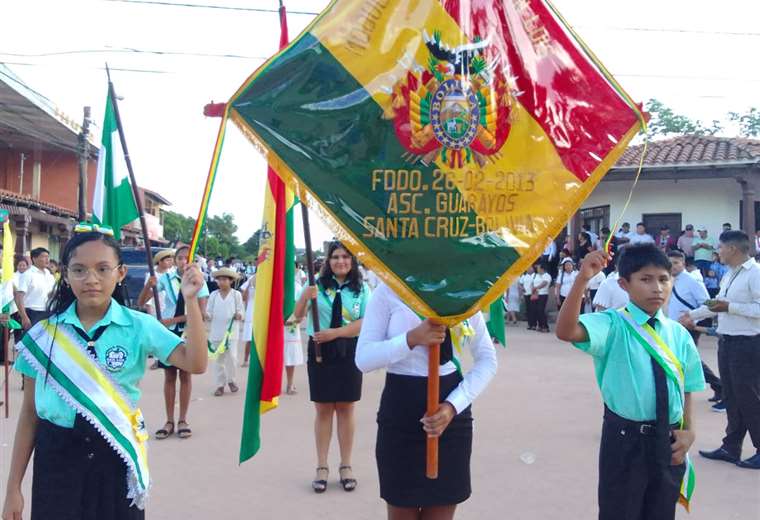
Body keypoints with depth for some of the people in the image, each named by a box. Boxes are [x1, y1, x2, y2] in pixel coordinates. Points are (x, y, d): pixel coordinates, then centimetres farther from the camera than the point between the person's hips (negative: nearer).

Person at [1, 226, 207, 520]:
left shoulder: (139, 326, -7)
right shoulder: (43, 335, -2)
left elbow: (195, 363, -19)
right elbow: (30, 412, 4)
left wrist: (190, 301, -28)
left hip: (116, 454, -1)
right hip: (57, 457, 1)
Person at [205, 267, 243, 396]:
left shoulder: (236, 294, -1)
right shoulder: (213, 295, 5)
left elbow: (240, 311, 0)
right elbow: (209, 313, 6)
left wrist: (239, 315, -22)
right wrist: (205, 315, -16)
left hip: (231, 331, -2)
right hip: (216, 332, 2)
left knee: (231, 357, -6)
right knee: (218, 359, 7)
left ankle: (231, 380, 17)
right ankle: (220, 384, 16)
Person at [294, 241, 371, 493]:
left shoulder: (362, 289, 0)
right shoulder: (317, 284, 0)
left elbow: (365, 323, -7)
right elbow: (298, 316, 0)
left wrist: (334, 333, -17)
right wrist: (305, 297, -20)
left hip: (348, 352, 0)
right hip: (319, 351, 0)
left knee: (345, 408, 8)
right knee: (323, 409, 7)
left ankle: (346, 466, 19)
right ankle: (322, 467, 16)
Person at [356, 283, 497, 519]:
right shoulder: (388, 291, -5)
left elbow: (487, 359, 4)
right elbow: (363, 359, -9)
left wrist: (453, 405, -11)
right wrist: (411, 339, -25)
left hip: (451, 414, 2)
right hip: (400, 412, -2)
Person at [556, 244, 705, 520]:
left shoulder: (678, 334, 3)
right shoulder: (613, 325, -12)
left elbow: (687, 387, 12)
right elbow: (566, 331, -31)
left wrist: (688, 430, -2)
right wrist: (583, 279, -42)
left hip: (668, 441, 5)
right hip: (625, 439, -4)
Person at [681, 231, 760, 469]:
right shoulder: (729, 274, 13)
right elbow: (719, 302, 24)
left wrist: (729, 307, -22)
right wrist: (693, 315, 26)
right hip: (726, 342, 9)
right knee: (731, 397, 15)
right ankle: (731, 448, 24)